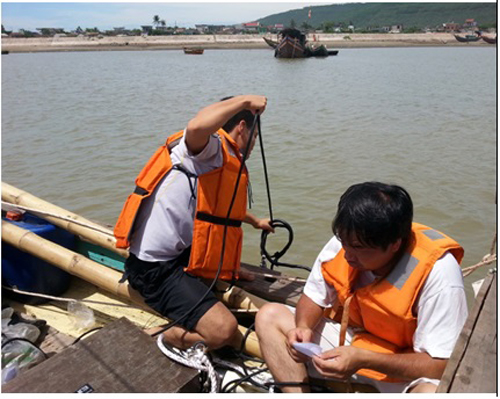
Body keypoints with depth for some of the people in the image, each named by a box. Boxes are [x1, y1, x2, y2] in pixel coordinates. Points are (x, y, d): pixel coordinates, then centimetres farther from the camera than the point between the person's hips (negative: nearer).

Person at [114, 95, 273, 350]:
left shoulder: (223, 162, 17)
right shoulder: (211, 146, -13)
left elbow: (226, 206, 39)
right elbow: (196, 127, -41)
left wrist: (255, 221, 55)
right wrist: (245, 100, -24)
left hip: (180, 254, 11)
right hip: (156, 269, -10)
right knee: (223, 330, -22)